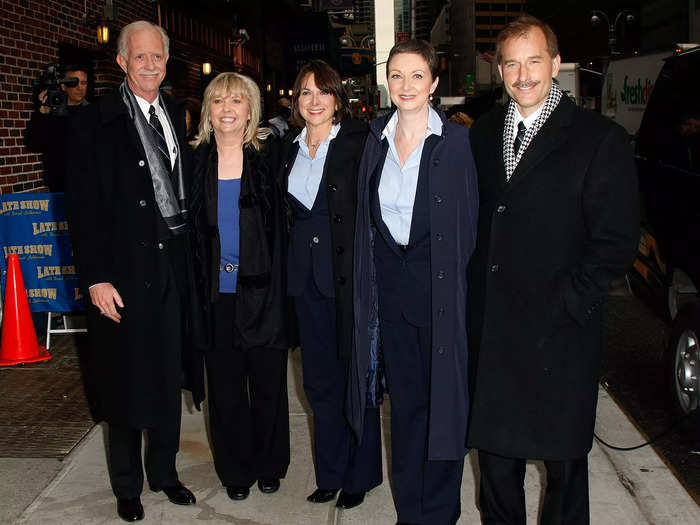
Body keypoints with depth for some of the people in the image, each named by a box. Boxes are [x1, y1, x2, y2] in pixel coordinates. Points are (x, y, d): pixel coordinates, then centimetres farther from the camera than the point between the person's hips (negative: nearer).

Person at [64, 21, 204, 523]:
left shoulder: (176, 114, 10)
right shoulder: (95, 122, -6)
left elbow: (185, 190, 11)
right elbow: (83, 206, -9)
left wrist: (191, 256, 4)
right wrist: (95, 278, -15)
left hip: (174, 263, 5)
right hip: (125, 269, -4)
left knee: (170, 375, 14)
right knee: (127, 381, 7)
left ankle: (164, 471, 33)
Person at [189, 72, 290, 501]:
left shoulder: (270, 153, -1)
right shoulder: (196, 159, 4)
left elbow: (283, 222, -1)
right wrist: (195, 285, 2)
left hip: (263, 290, -1)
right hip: (217, 294, 2)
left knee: (269, 382, 9)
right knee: (225, 385, 11)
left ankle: (270, 465, 30)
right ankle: (235, 470, 29)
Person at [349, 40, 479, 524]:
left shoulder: (456, 141, -6)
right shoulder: (377, 139, 7)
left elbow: (467, 221, -5)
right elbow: (368, 218, 11)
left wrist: (448, 279, -8)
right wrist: (373, 280, 7)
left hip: (440, 286, -4)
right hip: (390, 287, 4)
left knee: (442, 399, 5)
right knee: (404, 400, 14)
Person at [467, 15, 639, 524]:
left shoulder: (601, 139, -6)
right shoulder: (483, 134, 9)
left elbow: (617, 243, -9)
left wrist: (565, 304, -14)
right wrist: (475, 298, 3)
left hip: (559, 331, -4)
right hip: (489, 327, 4)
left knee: (564, 457, 11)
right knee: (495, 447, 17)